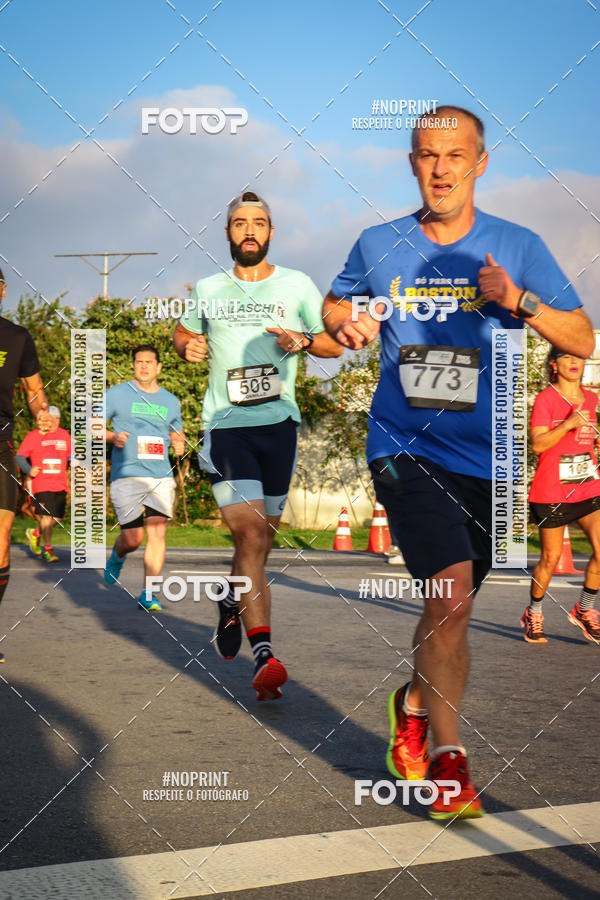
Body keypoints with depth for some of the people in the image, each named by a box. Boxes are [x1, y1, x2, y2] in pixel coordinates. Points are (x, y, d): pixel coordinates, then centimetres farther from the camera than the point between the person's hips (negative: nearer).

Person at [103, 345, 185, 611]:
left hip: (161, 476, 3)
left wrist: (179, 444, 5)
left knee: (158, 532, -10)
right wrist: (112, 437, -13)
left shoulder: (170, 401, 16)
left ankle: (148, 594, -4)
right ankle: (117, 556, 31)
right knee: (133, 538, -5)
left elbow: (177, 433, 29)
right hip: (126, 476, -3)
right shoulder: (117, 394, 6)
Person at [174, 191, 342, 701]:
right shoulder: (207, 290, 10)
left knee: (260, 538, 10)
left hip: (279, 423, 2)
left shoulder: (296, 286, 6)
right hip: (225, 424, -2)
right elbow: (182, 334, 27)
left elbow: (335, 344, 10)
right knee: (250, 534, -17)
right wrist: (188, 347, 3)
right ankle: (264, 656, -22)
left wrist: (303, 340, -11)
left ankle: (232, 603, 42)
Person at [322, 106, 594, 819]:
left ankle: (416, 707, 41)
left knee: (449, 605, 11)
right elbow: (334, 304, 21)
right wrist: (345, 322, -3)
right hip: (405, 447, -2)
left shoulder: (517, 247, 2)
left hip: (485, 459, 2)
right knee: (451, 589, -21)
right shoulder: (378, 246, 4)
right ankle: (445, 754, -8)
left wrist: (520, 302, -16)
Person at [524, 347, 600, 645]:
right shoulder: (545, 399, -7)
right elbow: (538, 444, -18)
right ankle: (533, 615, 24)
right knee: (550, 558, 2)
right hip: (551, 493, -4)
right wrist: (569, 424, -28)